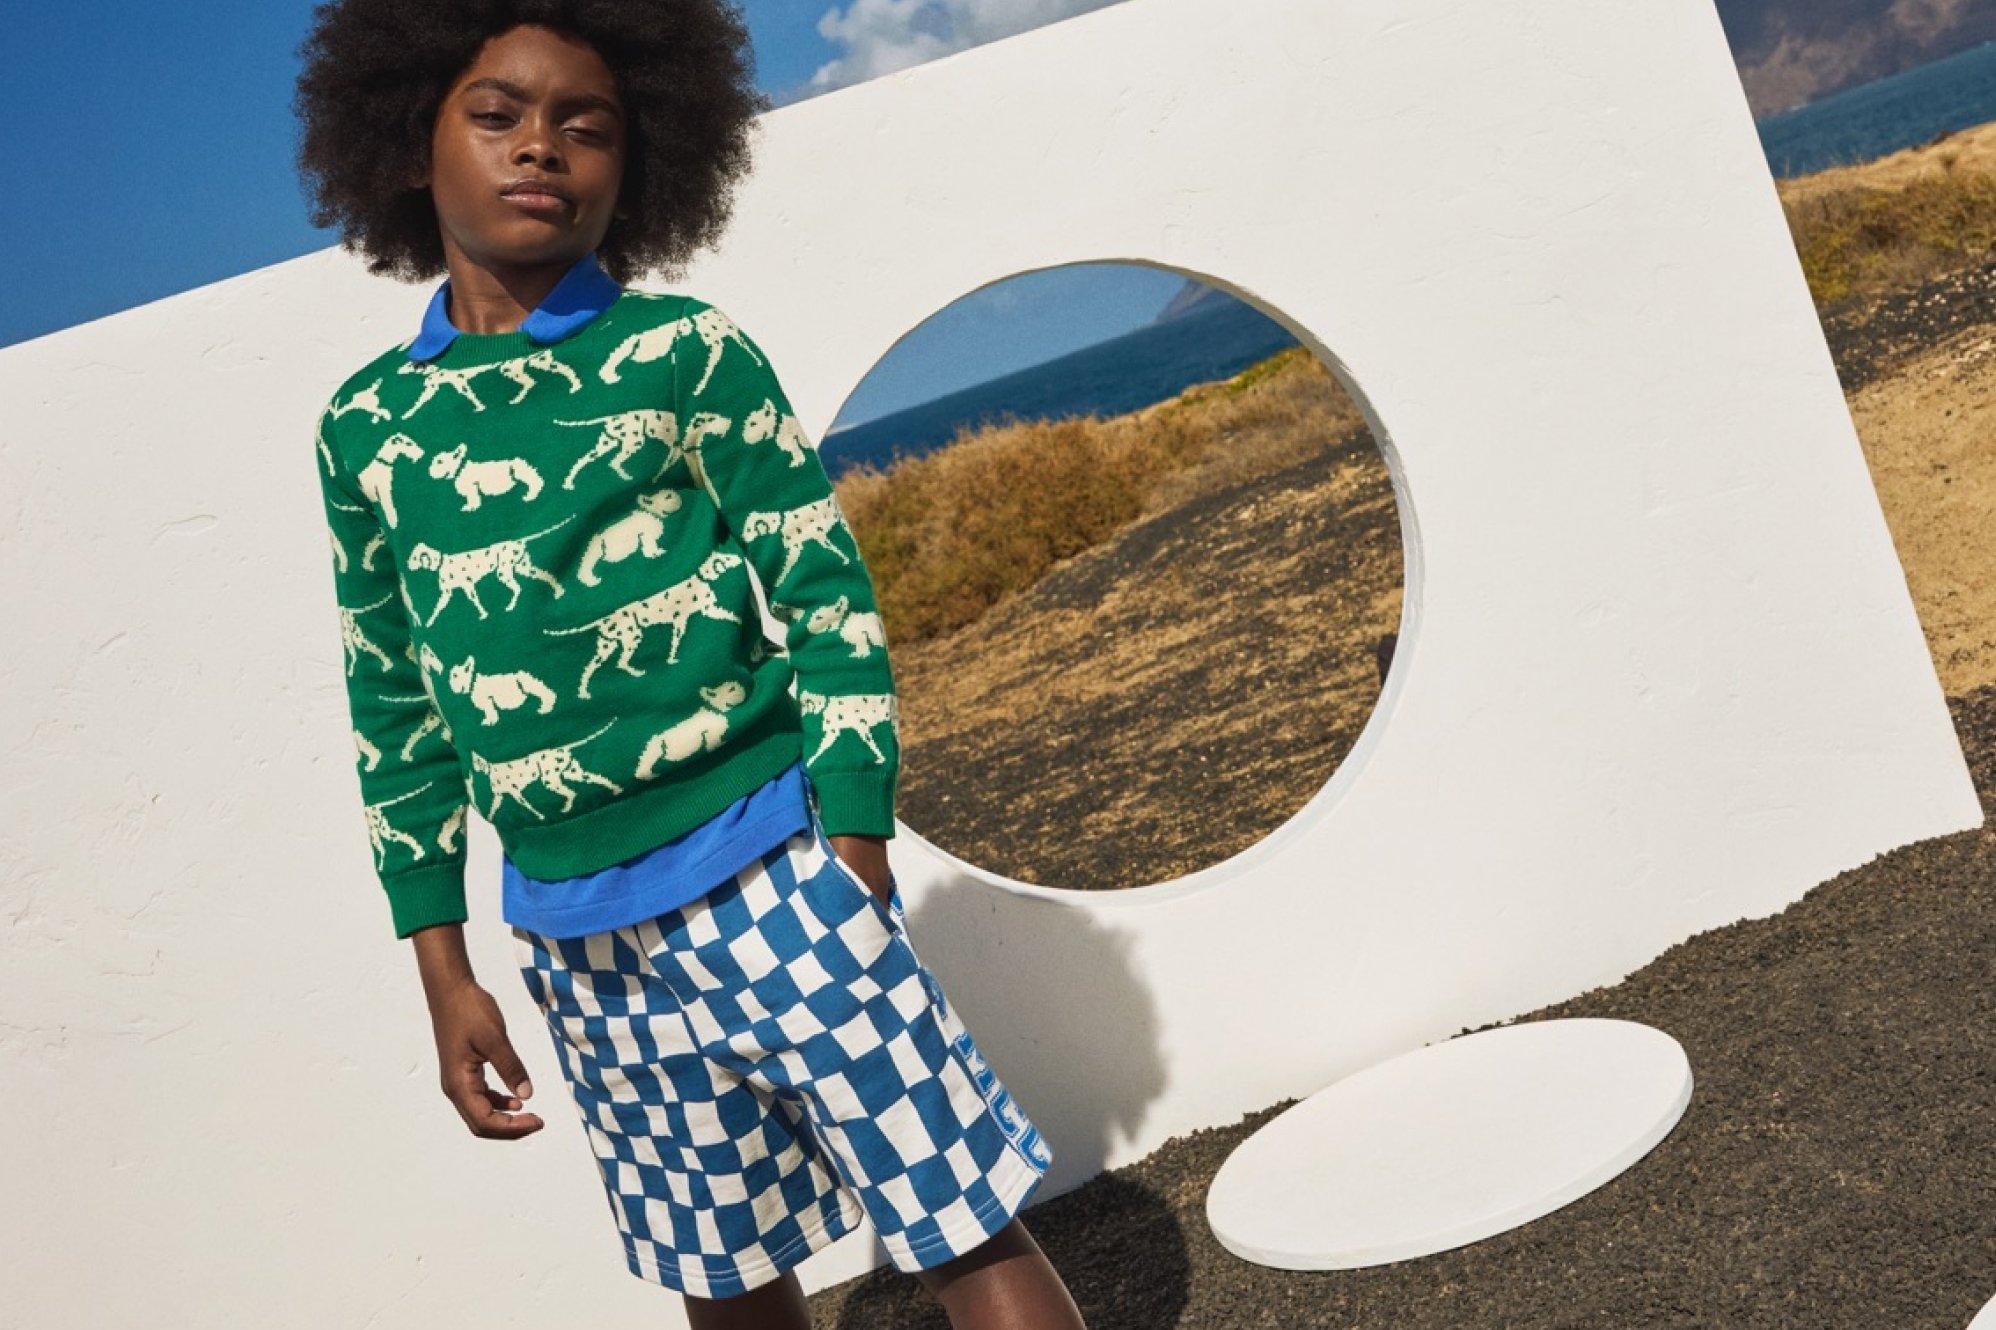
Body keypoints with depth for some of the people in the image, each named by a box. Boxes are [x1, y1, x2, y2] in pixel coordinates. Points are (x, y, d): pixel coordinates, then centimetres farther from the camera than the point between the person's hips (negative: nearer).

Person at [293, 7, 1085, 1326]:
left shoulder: (685, 352, -2)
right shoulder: (366, 424, 7)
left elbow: (830, 609, -3)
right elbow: (395, 707, 12)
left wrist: (854, 872, -8)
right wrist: (444, 971, 11)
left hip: (763, 879, -3)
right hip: (573, 940, 3)